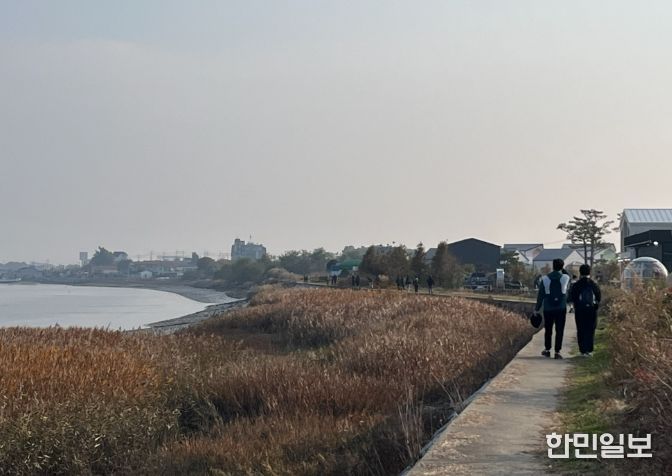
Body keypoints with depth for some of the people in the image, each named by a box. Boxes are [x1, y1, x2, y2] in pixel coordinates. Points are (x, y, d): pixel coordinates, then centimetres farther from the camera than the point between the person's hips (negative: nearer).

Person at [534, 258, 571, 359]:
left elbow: (540, 295, 0)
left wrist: (537, 309, 8)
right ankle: (557, 352, 1)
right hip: (561, 308, -1)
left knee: (548, 330, 14)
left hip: (548, 309, 1)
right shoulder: (566, 278, -5)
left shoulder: (545, 279, -3)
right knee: (559, 331, 3)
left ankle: (547, 350, 20)